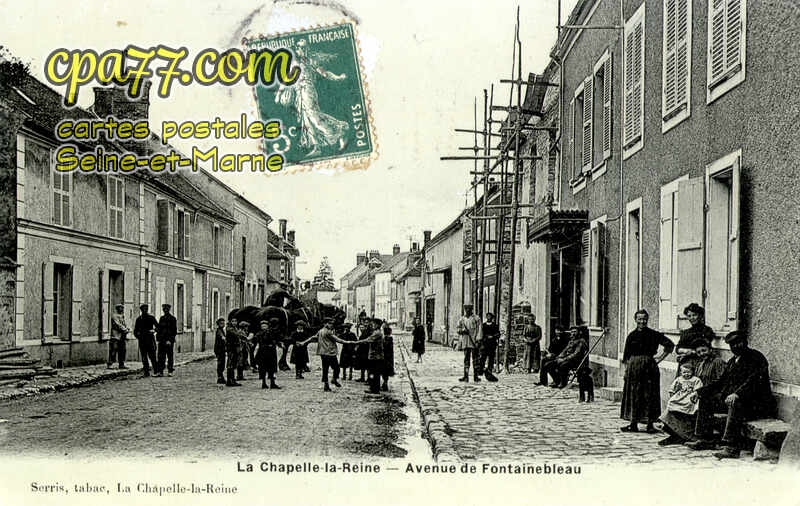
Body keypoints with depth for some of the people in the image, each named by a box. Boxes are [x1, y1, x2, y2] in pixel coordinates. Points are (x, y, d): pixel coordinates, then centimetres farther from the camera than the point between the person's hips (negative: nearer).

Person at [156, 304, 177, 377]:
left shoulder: (172, 319, -1)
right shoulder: (161, 318, 15)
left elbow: (174, 330, -5)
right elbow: (159, 328, 19)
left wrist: (170, 339, -14)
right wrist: (158, 338, 8)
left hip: (169, 340, -4)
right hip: (162, 340, 4)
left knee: (170, 356, 0)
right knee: (161, 356, 1)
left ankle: (170, 371, 5)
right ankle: (160, 371, 3)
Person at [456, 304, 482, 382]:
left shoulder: (476, 318, 3)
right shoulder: (461, 319, 14)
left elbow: (479, 329, -3)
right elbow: (457, 328, 14)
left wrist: (478, 339, -13)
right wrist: (462, 330, -8)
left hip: (474, 342, -3)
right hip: (465, 342, 3)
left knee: (475, 358, -1)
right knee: (466, 358, 2)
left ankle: (476, 376, 5)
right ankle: (466, 376, 1)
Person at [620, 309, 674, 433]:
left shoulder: (654, 335, 2)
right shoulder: (632, 335, 6)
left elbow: (670, 345, 6)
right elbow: (626, 356, 8)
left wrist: (660, 357, 1)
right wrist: (627, 369, -1)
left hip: (649, 367, -2)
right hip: (634, 367, 2)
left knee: (649, 395, -1)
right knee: (633, 395, 3)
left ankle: (650, 424, 5)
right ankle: (633, 424, 10)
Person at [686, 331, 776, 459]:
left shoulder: (756, 357, -8)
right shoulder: (732, 361, 19)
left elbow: (754, 382, -22)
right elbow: (722, 381, 20)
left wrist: (737, 394, -36)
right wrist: (701, 390, 7)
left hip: (756, 403, -9)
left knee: (735, 403, -38)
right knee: (705, 399, 4)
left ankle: (731, 448, -41)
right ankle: (704, 440, 4)